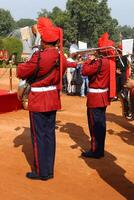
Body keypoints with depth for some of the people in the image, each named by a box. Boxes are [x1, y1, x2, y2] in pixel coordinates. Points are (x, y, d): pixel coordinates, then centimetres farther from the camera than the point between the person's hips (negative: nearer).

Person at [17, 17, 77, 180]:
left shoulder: (39, 56, -19)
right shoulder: (62, 57, 2)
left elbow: (21, 73, -9)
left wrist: (21, 65, 11)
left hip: (38, 100, -7)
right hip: (53, 99, 7)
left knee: (39, 136, 3)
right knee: (50, 133, 13)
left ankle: (41, 172, 13)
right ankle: (49, 169, 22)